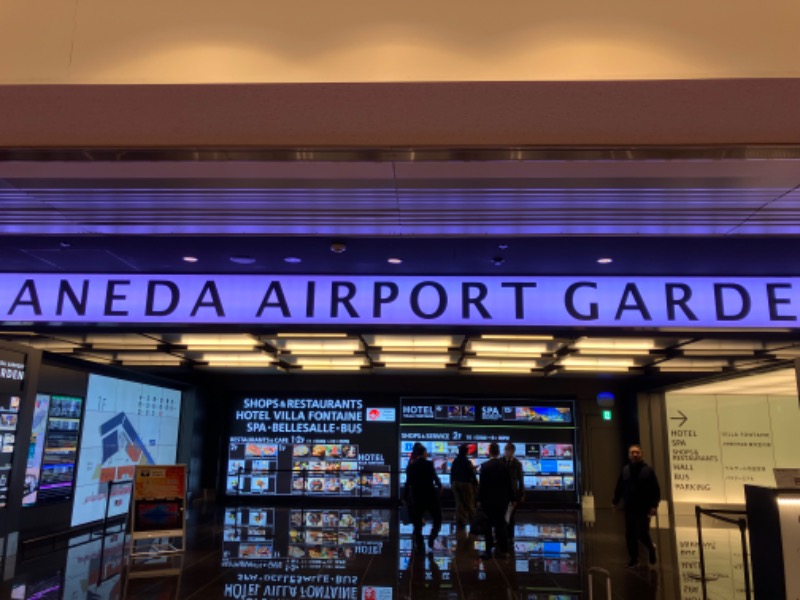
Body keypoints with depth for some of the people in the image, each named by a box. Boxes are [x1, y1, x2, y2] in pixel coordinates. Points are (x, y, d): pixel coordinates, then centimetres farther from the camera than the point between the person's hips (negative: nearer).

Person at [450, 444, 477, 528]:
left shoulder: (455, 462, 2)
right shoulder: (467, 462, -15)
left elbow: (452, 474, 8)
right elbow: (471, 474, -14)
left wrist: (453, 484, 16)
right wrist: (475, 484, -5)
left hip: (456, 484, 5)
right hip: (466, 484, -5)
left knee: (459, 503, 9)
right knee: (469, 503, 6)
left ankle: (460, 521, 9)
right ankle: (472, 520, 13)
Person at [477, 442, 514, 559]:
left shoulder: (485, 466, -11)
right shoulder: (505, 466, -3)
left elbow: (481, 484, -10)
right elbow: (509, 484, 1)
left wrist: (480, 499, -3)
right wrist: (511, 499, 9)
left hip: (488, 500, -2)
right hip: (502, 500, 2)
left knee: (488, 525, 5)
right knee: (501, 524, 10)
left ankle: (488, 551, 7)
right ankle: (502, 550, 10)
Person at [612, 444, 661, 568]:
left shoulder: (648, 470, -4)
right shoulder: (625, 470, 6)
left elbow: (656, 490, -7)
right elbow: (619, 488, 11)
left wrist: (654, 505, -14)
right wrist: (615, 501, 11)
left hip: (644, 509, -3)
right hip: (629, 508, 3)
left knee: (642, 533, -4)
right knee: (630, 535, 4)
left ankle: (651, 548, 29)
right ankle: (633, 559, 17)